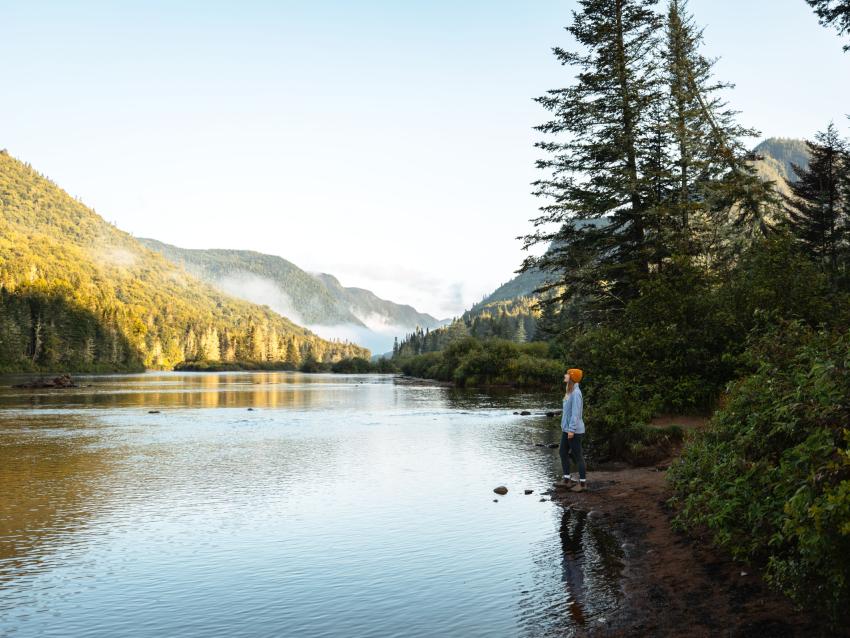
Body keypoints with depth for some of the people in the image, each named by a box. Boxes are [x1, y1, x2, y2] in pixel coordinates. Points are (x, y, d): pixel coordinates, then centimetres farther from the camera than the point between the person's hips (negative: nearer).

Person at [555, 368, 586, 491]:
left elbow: (576, 413, -22)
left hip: (574, 430, -10)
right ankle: (567, 479, 26)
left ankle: (582, 482, 12)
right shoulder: (570, 391, 9)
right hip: (566, 429, 10)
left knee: (577, 455, 1)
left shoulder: (576, 393, -20)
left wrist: (572, 429, -22)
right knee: (563, 452, 15)